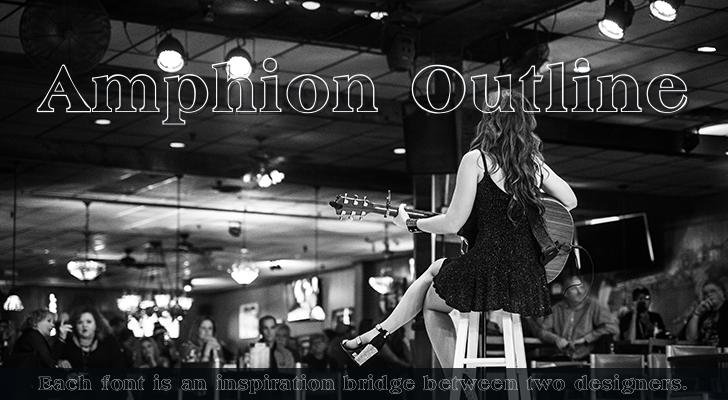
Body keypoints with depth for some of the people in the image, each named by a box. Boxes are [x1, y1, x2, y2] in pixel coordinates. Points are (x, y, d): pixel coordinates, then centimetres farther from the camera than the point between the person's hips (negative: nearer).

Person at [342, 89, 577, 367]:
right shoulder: (534, 162, 6)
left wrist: (410, 224, 6)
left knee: (431, 301, 27)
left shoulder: (476, 159, -9)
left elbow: (452, 224, -10)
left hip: (489, 275, -6)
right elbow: (570, 201, 17)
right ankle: (380, 333, 32)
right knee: (436, 269, 29)